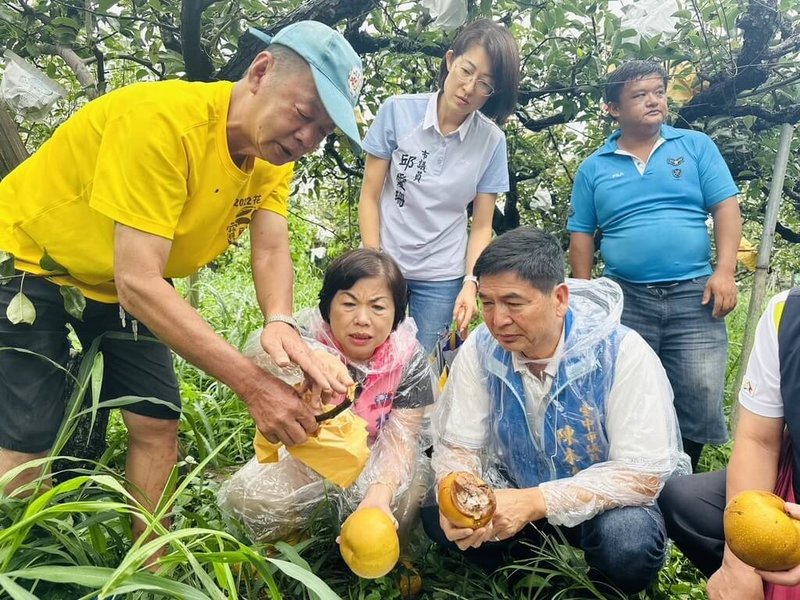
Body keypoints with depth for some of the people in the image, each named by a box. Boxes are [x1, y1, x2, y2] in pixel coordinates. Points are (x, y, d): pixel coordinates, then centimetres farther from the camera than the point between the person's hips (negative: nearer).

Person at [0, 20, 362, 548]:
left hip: (121, 289, 7)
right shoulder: (163, 119, -34)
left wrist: (281, 323, -43)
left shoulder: (273, 153, -10)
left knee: (158, 425, 1)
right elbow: (138, 282, -38)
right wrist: (254, 385, -43)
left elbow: (272, 249, -20)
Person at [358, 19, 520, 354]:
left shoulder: (492, 141, -7)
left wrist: (469, 284, -14)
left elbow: (481, 225, -2)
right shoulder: (398, 111, -8)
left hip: (442, 277, 0)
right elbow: (369, 197, -4)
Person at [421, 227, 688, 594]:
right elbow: (457, 445, -10)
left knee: (629, 543, -34)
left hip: (603, 502, -3)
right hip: (518, 491, 3)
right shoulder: (479, 350, -16)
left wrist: (536, 503, -38)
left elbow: (643, 474, -28)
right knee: (438, 514, -19)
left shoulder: (622, 354, -26)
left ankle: (604, 584, 2)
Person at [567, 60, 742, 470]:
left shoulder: (696, 146, 6)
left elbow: (726, 207, 1)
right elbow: (581, 236, 8)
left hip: (694, 295, 0)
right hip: (624, 299, 0)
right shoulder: (594, 168, 7)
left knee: (701, 400, 2)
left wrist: (725, 272, -10)